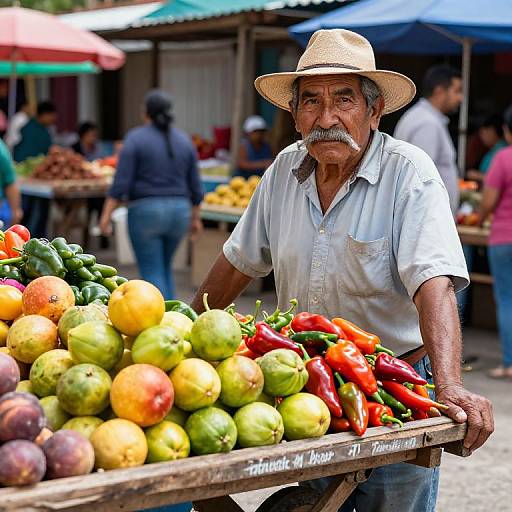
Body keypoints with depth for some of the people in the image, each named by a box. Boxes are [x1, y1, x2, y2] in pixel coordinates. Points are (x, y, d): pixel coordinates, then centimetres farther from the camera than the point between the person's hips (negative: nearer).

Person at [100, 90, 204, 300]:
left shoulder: (136, 138, -6)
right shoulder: (184, 140, 8)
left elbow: (121, 182, -12)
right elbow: (194, 186, 10)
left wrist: (106, 214, -10)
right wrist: (195, 217, 20)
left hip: (145, 211, -5)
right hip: (178, 211, 5)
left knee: (152, 272, 1)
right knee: (164, 267, 20)